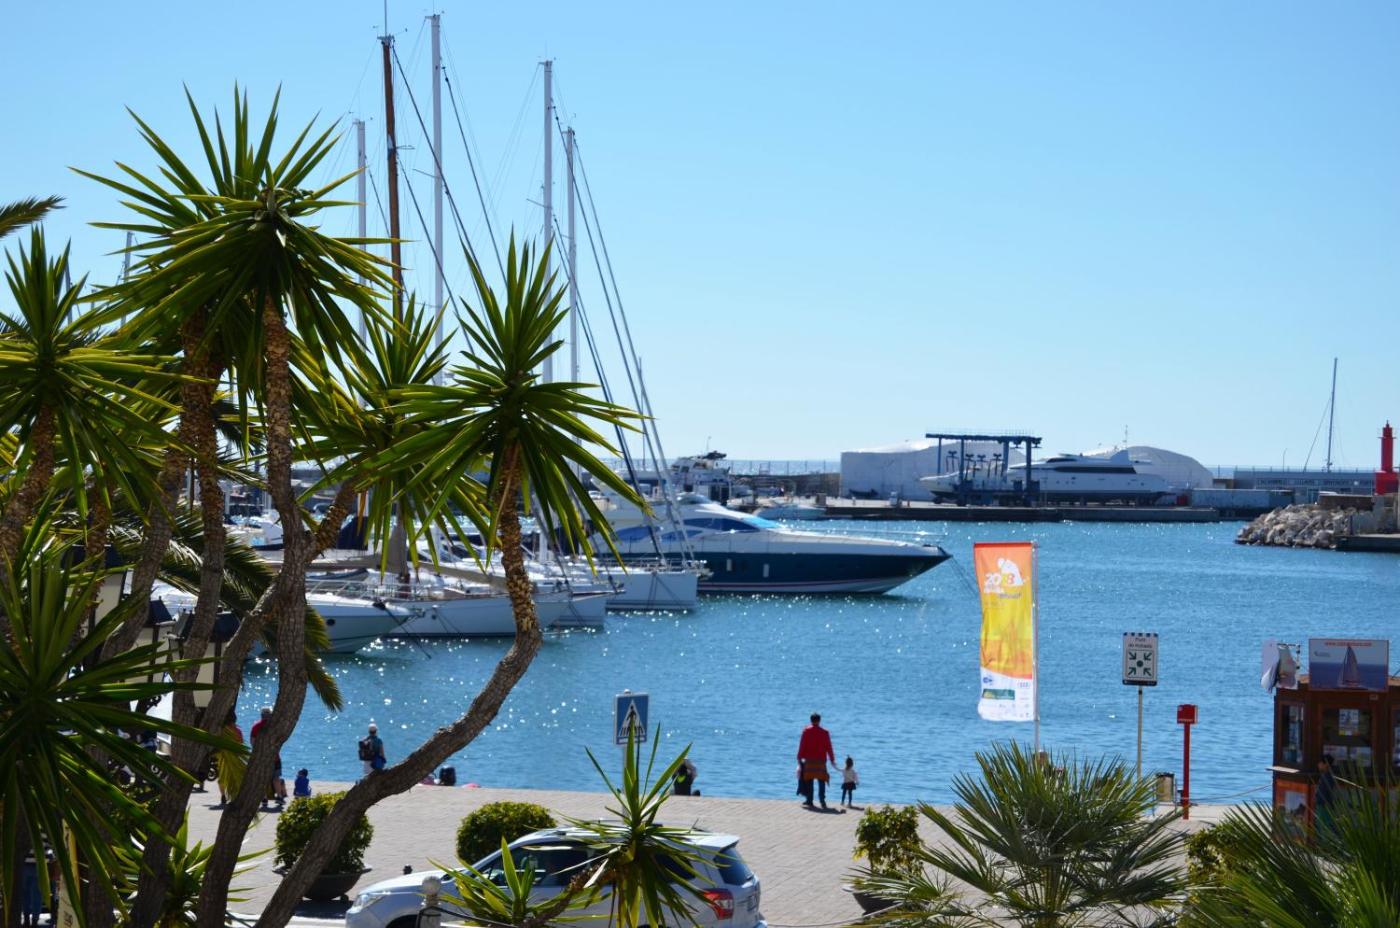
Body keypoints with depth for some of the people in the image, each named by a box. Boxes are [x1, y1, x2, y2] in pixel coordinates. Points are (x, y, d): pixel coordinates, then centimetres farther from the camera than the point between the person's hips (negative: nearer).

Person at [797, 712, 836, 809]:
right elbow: (828, 747, 3)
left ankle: (809, 802, 4)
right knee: (821, 781, 3)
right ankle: (822, 801, -9)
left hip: (809, 760, 0)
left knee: (809, 781, 5)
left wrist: (799, 757, 5)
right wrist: (832, 760, 10)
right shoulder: (825, 732, 1)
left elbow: (802, 745, -2)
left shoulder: (806, 731, 0)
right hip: (821, 760, 0)